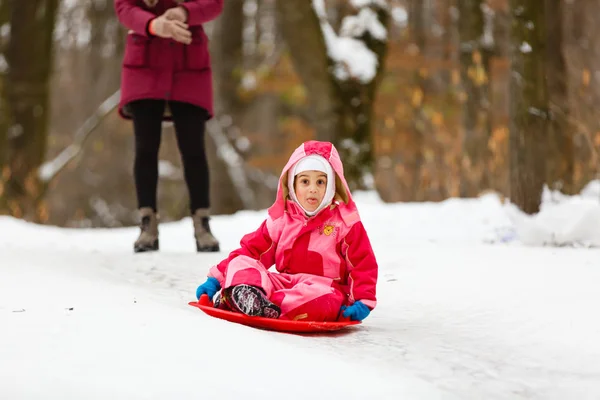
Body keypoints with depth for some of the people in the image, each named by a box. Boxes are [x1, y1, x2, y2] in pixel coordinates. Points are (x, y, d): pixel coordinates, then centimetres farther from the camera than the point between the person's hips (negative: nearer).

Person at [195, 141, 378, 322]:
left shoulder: (345, 222, 2)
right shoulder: (280, 219, 11)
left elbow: (363, 264, -2)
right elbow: (252, 250, 9)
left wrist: (363, 301, -18)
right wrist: (216, 279, -2)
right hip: (284, 283, 3)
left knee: (323, 297, -39)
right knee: (240, 263, -17)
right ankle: (245, 294, -50)